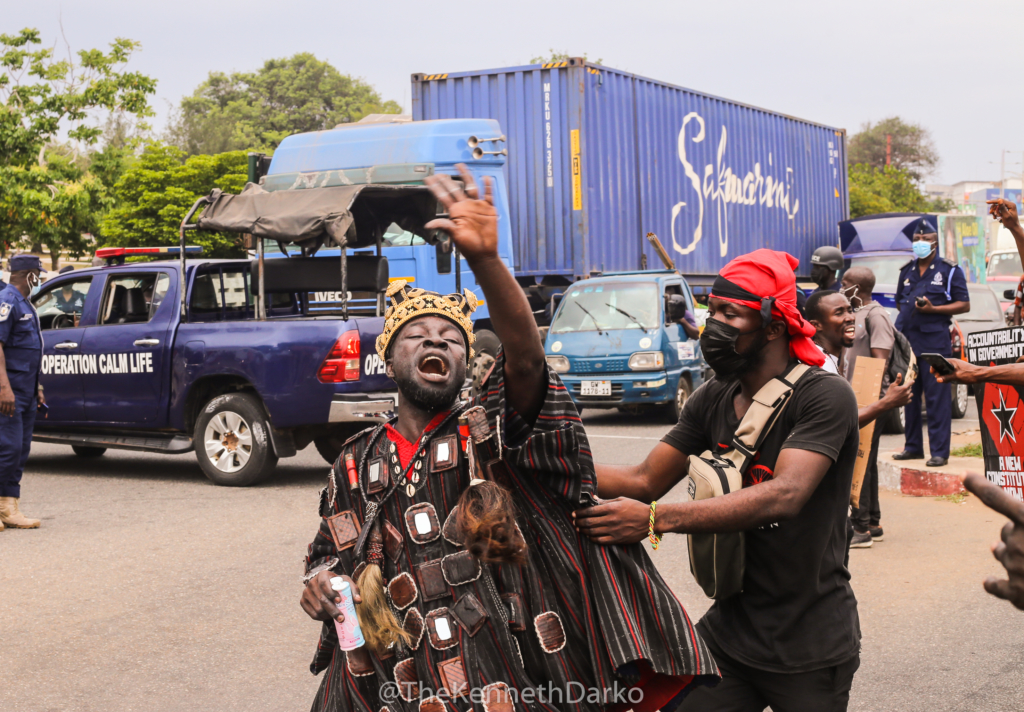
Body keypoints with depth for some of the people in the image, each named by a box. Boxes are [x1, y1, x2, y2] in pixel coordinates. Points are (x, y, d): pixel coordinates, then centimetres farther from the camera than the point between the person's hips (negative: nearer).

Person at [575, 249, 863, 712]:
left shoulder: (825, 396, -16)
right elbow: (644, 481, 4)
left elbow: (785, 495, -30)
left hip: (811, 651, -5)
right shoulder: (712, 400, 5)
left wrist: (656, 519, -37)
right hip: (728, 632, 5)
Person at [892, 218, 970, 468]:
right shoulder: (907, 271, 18)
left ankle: (939, 451, -7)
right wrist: (908, 310, 8)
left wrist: (933, 309, -13)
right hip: (906, 340, 6)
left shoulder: (949, 271, 3)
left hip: (934, 339, -6)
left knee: (937, 396, -8)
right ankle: (913, 447, 17)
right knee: (908, 395, 8)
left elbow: (964, 304, -2)